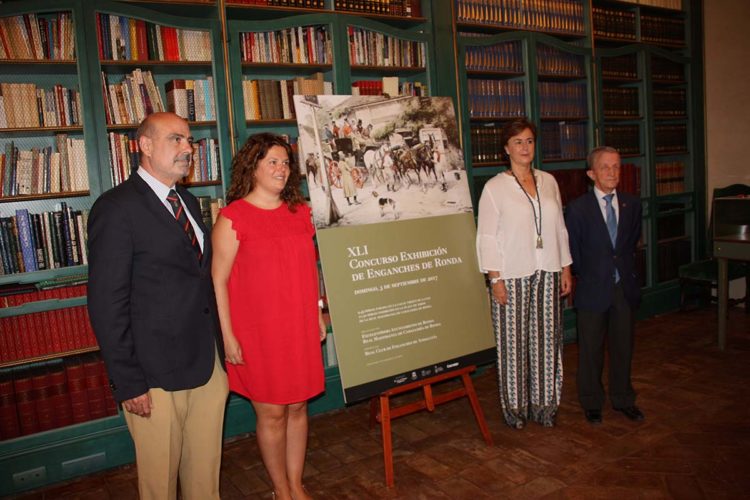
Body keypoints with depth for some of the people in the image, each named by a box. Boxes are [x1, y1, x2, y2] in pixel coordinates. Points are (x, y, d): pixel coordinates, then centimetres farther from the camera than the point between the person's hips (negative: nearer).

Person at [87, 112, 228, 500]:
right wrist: (128, 382, -14)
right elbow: (107, 303, -13)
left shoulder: (189, 203, 12)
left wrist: (222, 350, 10)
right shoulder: (116, 208, -11)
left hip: (210, 364, 7)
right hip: (157, 373, -6)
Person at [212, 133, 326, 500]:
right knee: (271, 412, 6)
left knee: (297, 406, 12)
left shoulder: (299, 211, 8)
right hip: (258, 331, -4)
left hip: (300, 328, 5)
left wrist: (318, 314, 14)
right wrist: (227, 335, -10)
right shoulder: (232, 217, -8)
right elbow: (218, 280, -8)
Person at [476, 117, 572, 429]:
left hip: (547, 274, 4)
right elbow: (487, 237, -6)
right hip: (513, 277, -4)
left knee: (547, 340, 9)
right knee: (514, 342, 3)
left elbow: (560, 229, 13)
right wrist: (495, 278, -12)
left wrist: (566, 269, 10)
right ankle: (515, 407, 18)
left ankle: (544, 405, 23)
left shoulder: (548, 181, 10)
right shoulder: (494, 187, -4)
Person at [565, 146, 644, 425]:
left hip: (625, 287, 3)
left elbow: (633, 241, 15)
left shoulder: (632, 204, 3)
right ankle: (591, 402, 25)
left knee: (623, 346, 15)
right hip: (593, 288, -3)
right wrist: (583, 277, 3)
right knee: (591, 350, 8)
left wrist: (626, 269, 12)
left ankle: (623, 399, 32)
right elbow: (572, 250, -1)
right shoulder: (578, 208, -9)